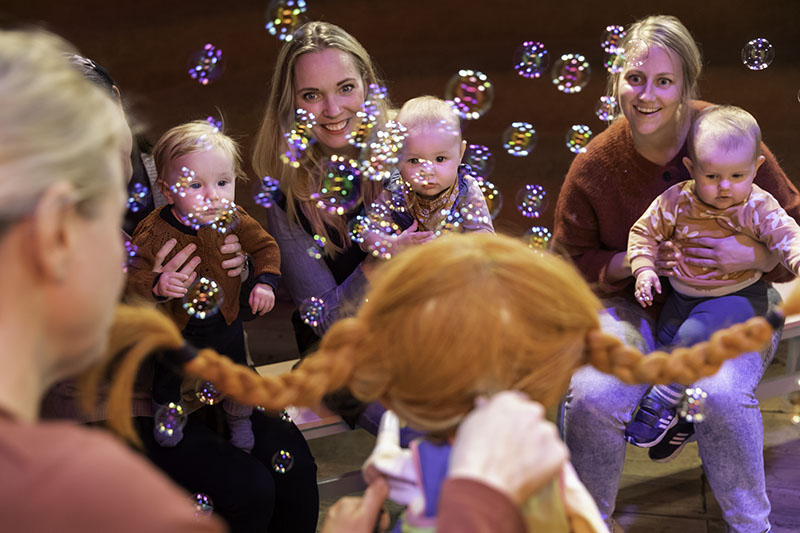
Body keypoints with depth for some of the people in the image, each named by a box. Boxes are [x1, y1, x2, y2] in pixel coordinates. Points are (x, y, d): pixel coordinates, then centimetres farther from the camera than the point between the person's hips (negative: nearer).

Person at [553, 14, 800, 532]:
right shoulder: (596, 165, -7)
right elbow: (576, 257, 5)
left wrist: (752, 256, -25)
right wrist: (637, 262, -14)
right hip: (636, 307, 1)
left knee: (722, 393, -32)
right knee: (592, 397, -27)